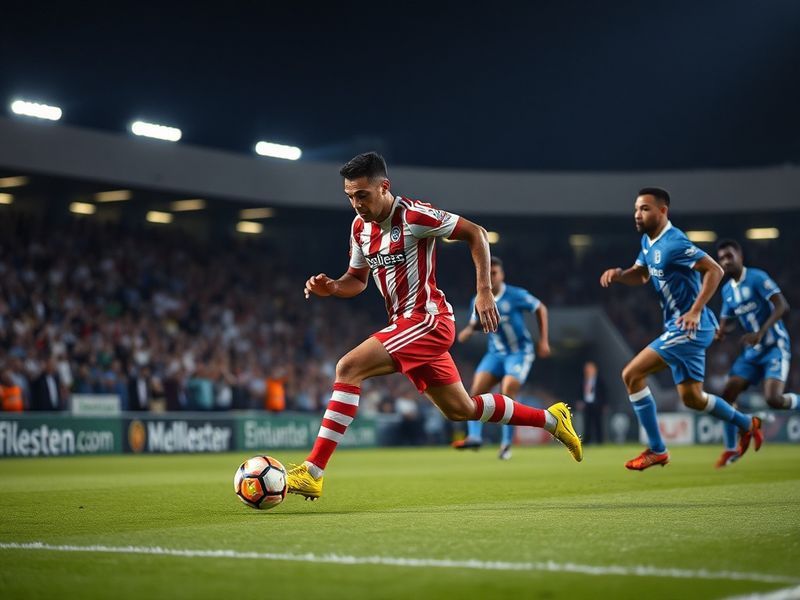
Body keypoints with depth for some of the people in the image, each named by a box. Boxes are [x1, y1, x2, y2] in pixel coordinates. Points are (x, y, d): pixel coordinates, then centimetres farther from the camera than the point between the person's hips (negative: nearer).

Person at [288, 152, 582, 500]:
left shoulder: (414, 216, -16)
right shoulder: (360, 227, 7)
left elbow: (476, 233, -10)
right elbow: (357, 280, 18)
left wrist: (484, 292, -15)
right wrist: (330, 287, -5)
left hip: (428, 319, -9)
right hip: (405, 325, 9)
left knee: (348, 368, -22)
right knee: (460, 410, 16)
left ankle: (312, 473, -23)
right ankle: (551, 419, 32)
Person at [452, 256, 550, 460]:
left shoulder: (516, 296, -14)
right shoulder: (478, 301, -1)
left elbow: (540, 309, -1)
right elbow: (475, 324, 14)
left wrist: (543, 341, -3)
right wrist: (468, 331, -11)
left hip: (519, 352, -5)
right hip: (495, 353, 5)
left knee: (507, 393, -19)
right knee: (476, 390, -14)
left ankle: (507, 443, -8)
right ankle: (474, 437, -15)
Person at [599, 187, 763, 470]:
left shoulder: (673, 243, -20)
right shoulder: (648, 241, 9)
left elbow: (715, 270, -22)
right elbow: (640, 275, 22)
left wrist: (695, 311, -27)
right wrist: (618, 274, -1)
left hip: (688, 328, -10)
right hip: (679, 328, 10)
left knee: (631, 375, -13)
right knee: (691, 398, 17)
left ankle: (656, 450, -4)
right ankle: (747, 424, 36)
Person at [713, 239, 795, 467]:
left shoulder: (757, 278, -12)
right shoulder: (727, 290, 9)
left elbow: (782, 306, -20)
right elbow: (725, 322, 17)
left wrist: (760, 333, -28)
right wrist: (719, 332, -8)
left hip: (775, 347, -7)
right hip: (752, 351, 7)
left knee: (773, 399, -23)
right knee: (727, 395, -4)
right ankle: (731, 449, 9)